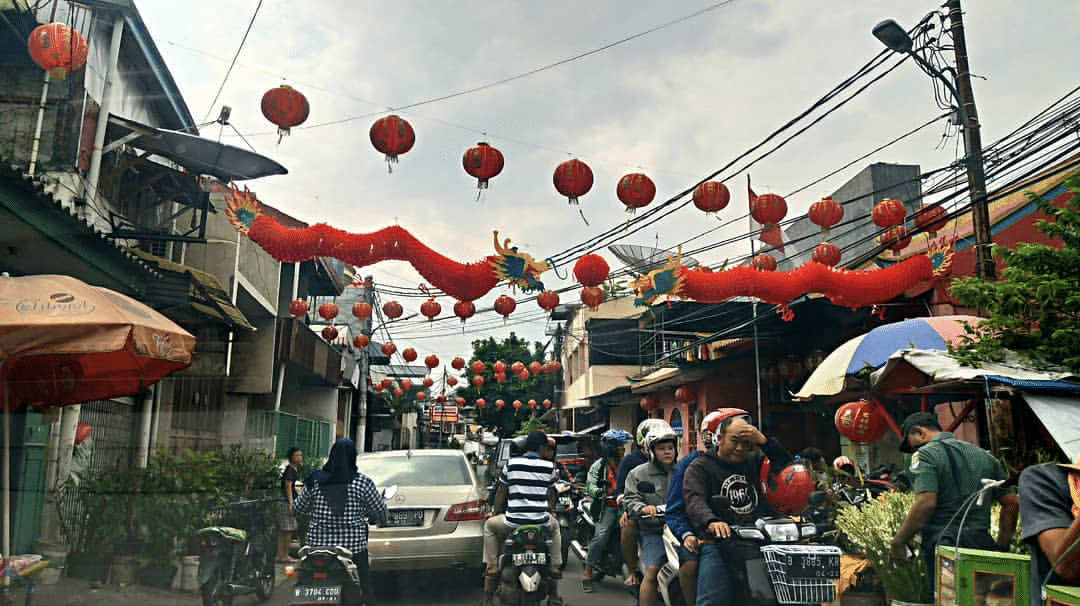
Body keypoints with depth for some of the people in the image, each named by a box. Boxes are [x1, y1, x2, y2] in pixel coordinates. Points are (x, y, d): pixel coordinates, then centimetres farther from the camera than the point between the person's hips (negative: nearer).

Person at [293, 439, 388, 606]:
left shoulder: (314, 481, -1)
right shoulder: (362, 483, -7)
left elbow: (299, 508, 12)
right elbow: (381, 511, 2)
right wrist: (382, 520, 24)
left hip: (318, 543, 2)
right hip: (353, 545, -2)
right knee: (365, 590, 7)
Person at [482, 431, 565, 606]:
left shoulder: (511, 463, 3)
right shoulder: (549, 466, 4)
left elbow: (501, 493, 12)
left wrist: (496, 514, 27)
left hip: (513, 522, -1)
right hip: (541, 522, 1)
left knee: (490, 526, 30)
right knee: (554, 526, 36)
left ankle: (492, 566, 13)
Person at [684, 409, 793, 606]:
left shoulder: (755, 461, 21)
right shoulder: (700, 467, 6)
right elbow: (694, 501, -10)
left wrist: (764, 441, -2)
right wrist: (711, 522, -32)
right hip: (718, 541, -4)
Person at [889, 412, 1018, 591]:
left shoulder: (926, 454, -4)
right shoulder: (984, 455, 19)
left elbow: (926, 503, -17)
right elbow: (1011, 503, 17)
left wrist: (898, 541, -10)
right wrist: (1001, 547, 23)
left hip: (943, 544, -7)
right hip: (982, 544, 7)